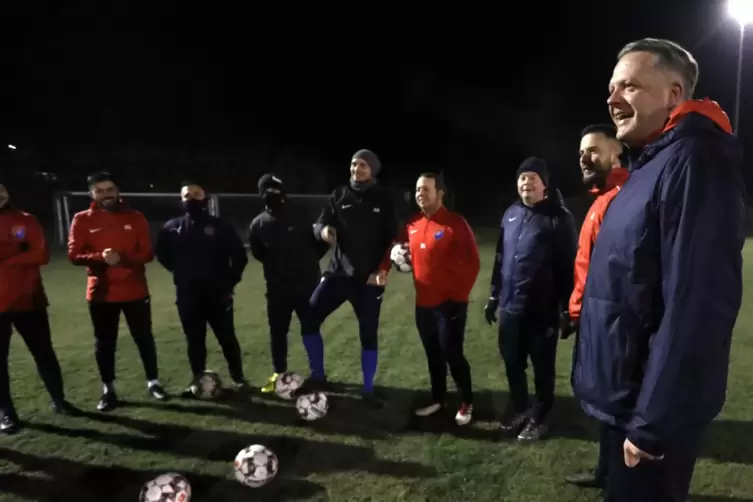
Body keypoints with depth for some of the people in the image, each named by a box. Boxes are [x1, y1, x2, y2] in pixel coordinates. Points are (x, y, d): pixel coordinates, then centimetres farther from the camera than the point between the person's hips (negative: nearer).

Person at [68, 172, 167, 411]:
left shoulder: (135, 217, 0)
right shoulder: (82, 220, 0)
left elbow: (147, 253, -3)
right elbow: (74, 255, -4)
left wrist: (122, 258, -20)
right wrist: (100, 257, -23)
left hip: (135, 290, 0)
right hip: (101, 292, 0)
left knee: (144, 337, 9)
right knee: (104, 342, 9)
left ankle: (153, 382, 23)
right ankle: (108, 390, 23)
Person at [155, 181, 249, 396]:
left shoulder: (220, 226, -4)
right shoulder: (172, 227, 3)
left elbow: (239, 256, 1)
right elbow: (162, 254, 16)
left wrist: (230, 282, -1)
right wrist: (180, 273, 8)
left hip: (218, 295, -2)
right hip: (187, 296, 2)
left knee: (227, 338, 5)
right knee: (194, 341, 12)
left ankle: (238, 378, 20)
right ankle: (197, 379, 27)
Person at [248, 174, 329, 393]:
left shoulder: (302, 216, -7)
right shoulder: (258, 224, 1)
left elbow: (322, 241, -1)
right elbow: (257, 252, 16)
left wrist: (308, 261, 0)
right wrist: (275, 265, 10)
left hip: (307, 284, -2)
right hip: (277, 287, 3)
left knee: (311, 329, 4)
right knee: (277, 331, 11)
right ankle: (278, 373, 28)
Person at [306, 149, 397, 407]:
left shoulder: (382, 200, 1)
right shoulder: (339, 195, 5)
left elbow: (391, 238, 0)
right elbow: (319, 223, 2)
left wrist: (383, 269, -13)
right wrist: (323, 230, -22)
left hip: (370, 277, -1)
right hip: (339, 272, 2)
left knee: (369, 334, 5)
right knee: (309, 318, -6)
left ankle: (368, 390, 22)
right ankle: (317, 375, 15)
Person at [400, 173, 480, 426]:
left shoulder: (455, 223, -13)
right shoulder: (412, 225, 6)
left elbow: (472, 263, -14)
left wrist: (459, 296, -14)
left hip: (449, 303, -6)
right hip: (423, 303, 6)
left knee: (452, 353, 0)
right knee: (433, 354, 16)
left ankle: (467, 402, 21)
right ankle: (438, 398, 33)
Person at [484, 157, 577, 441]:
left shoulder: (558, 218, -10)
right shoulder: (511, 214, 9)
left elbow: (568, 265, -12)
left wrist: (567, 307, -13)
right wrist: (494, 295, 16)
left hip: (542, 310, -6)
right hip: (509, 307, 6)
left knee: (542, 366, 11)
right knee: (512, 362, 17)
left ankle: (539, 417, 29)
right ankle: (518, 407, 39)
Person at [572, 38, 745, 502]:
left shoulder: (693, 162, -20)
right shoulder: (651, 165, 11)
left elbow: (696, 307, -27)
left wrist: (652, 422, -23)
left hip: (652, 409, -9)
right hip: (626, 395, 9)